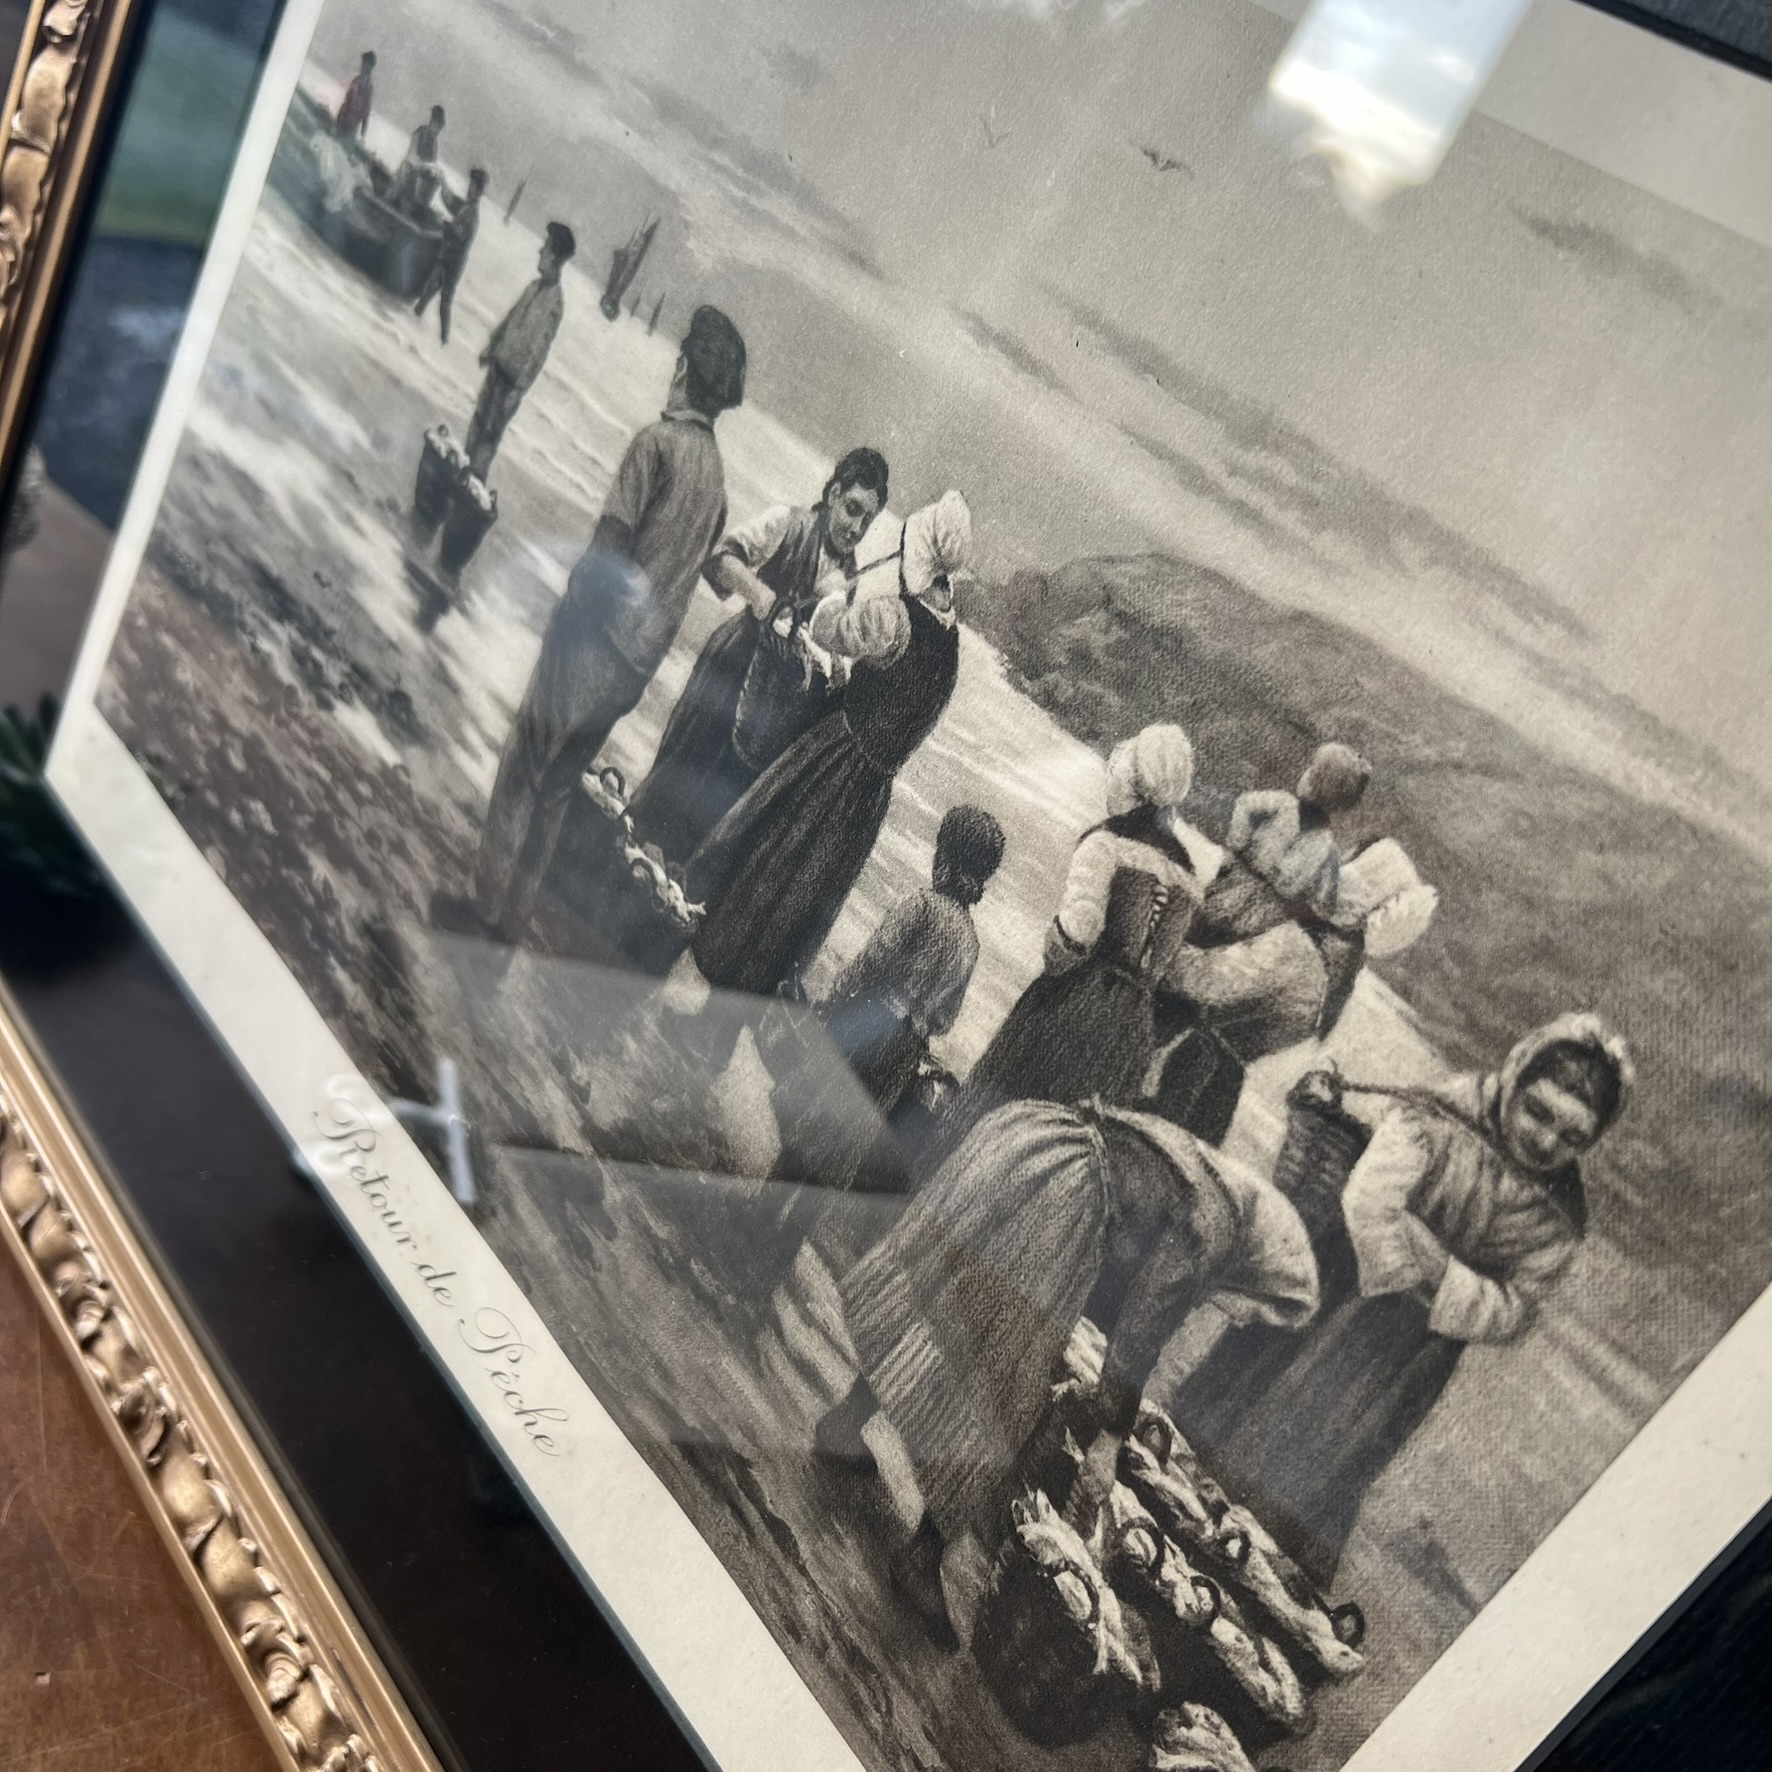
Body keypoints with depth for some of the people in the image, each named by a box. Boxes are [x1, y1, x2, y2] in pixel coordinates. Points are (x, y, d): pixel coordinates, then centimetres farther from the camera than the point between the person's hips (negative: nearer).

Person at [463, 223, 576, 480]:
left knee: (492, 430, 2)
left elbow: (539, 350, -23)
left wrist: (518, 387, -23)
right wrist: (490, 347, 20)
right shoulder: (536, 286, 4)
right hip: (499, 362, 8)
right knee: (480, 416, 18)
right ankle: (468, 463, 32)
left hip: (514, 374, -8)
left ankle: (476, 475, 14)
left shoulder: (555, 303, -23)